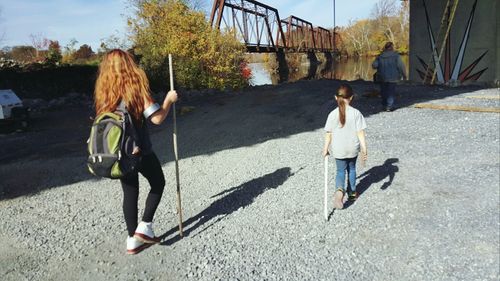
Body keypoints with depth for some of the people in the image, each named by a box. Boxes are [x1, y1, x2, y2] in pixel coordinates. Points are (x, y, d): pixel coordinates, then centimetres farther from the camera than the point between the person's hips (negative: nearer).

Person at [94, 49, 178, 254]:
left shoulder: (103, 91, 3)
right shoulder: (136, 86, -13)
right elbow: (157, 118, -16)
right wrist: (169, 100, -1)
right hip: (140, 150, -5)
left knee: (130, 193, 15)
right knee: (158, 183, 17)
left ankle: (133, 239, 21)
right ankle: (145, 226, 10)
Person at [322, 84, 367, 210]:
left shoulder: (332, 115, -10)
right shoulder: (356, 113, -12)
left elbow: (328, 134, -6)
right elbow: (360, 133, -12)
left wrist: (325, 149, 5)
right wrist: (364, 149, -6)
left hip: (338, 150, 0)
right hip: (353, 149, 1)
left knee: (341, 171, 13)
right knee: (351, 169, 22)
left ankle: (340, 190, -15)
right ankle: (352, 192, 34)